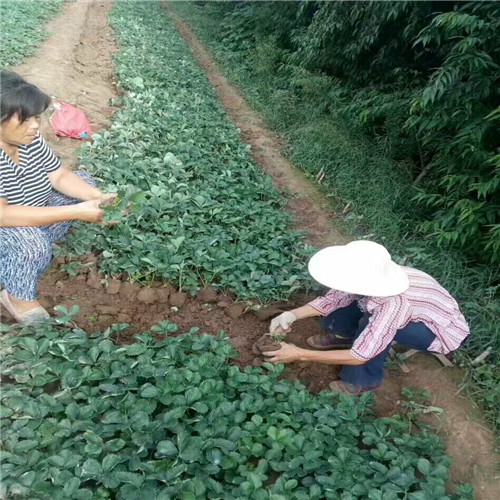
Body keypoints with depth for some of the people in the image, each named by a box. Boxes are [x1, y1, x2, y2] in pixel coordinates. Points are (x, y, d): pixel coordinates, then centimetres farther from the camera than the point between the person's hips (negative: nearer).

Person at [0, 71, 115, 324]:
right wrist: (75, 212, -40)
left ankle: (41, 243, 2)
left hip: (32, 221, 7)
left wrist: (100, 198, -24)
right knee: (30, 245, -38)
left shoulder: (29, 139, -13)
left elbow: (59, 176, -6)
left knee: (84, 182, 1)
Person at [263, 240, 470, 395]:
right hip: (415, 314, 6)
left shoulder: (393, 304, -41)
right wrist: (293, 315, -26)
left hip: (443, 330, -6)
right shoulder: (366, 280, -24)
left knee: (371, 322, -33)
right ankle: (344, 337, 21)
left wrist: (300, 354, -32)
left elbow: (359, 356, -35)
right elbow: (331, 299, -10)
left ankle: (365, 380, -10)